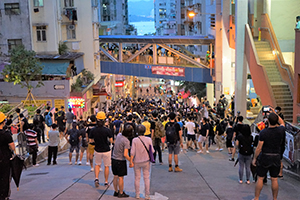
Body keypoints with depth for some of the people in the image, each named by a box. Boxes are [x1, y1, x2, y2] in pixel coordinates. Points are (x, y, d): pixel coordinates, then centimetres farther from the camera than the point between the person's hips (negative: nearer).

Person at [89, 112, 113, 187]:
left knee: (97, 165, 21)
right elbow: (111, 141, -15)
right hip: (106, 150, -2)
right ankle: (106, 182, 20)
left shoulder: (93, 130, -9)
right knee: (106, 166, 13)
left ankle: (96, 178, 3)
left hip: (97, 150, 2)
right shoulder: (107, 130, -17)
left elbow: (90, 140, -1)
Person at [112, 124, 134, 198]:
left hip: (114, 159, 7)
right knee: (121, 177, 6)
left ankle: (116, 191, 29)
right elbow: (125, 155, -25)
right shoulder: (126, 141, -22)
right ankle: (121, 193, 17)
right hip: (120, 161, -7)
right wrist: (131, 162, -15)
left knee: (115, 176, 16)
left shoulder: (119, 135, -2)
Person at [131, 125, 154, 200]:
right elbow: (152, 151, -5)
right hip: (146, 161, 1)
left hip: (137, 162, 0)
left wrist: (131, 161, -4)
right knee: (146, 178, 9)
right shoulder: (148, 139, -9)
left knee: (137, 178, 11)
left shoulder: (135, 140, -12)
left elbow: (132, 152, -13)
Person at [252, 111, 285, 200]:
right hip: (276, 158, 3)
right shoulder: (281, 130, -7)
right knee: (274, 179, 11)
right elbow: (282, 123, 20)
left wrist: (254, 158, -1)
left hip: (265, 157, -3)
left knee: (260, 178, 6)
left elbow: (259, 148, -12)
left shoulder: (263, 132, -16)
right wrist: (275, 113, 20)